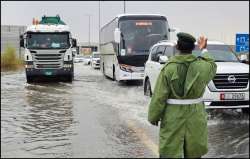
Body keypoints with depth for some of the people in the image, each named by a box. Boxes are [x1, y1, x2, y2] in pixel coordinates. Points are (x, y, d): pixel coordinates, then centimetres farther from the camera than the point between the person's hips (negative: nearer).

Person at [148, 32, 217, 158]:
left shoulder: (169, 68, -13)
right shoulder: (201, 66, -5)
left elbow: (159, 97, -11)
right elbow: (212, 67, 22)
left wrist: (153, 116, -1)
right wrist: (204, 50, 33)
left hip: (173, 116, -3)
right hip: (195, 115, 3)